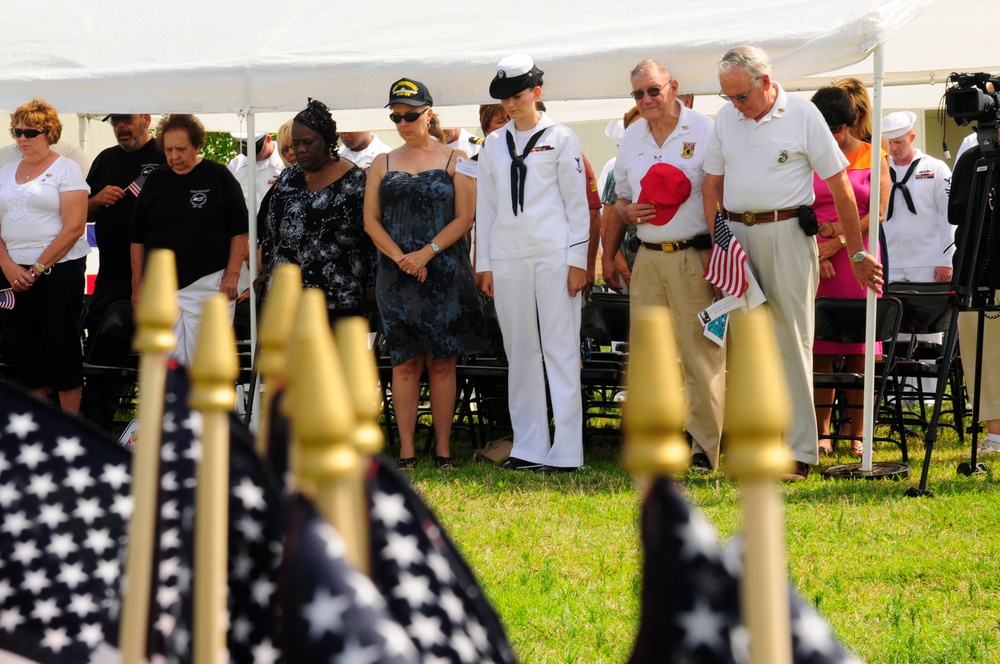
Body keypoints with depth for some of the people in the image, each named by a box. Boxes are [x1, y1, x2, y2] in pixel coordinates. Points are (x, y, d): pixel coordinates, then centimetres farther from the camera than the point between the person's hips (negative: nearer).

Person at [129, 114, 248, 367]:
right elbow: (137, 237, 15)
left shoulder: (218, 176, 1)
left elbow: (239, 231, 2)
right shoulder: (155, 181, 11)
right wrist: (138, 283, 9)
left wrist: (232, 275, -7)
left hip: (207, 282, -4)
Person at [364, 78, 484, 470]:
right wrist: (400, 258, -9)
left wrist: (426, 253, -14)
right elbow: (371, 220, 7)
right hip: (396, 277, 2)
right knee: (404, 362, 0)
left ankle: (443, 449, 2)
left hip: (445, 273, -2)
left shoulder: (454, 160, 4)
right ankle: (406, 451, 1)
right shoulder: (382, 165, 12)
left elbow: (464, 217, -3)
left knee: (442, 362, 0)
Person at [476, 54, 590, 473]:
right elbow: (485, 206, 16)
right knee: (520, 352, 4)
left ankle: (566, 450, -6)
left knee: (560, 348, -5)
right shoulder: (494, 144, 14)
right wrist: (485, 263, 10)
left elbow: (577, 201, 1)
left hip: (554, 254, -4)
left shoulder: (560, 139, 3)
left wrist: (578, 260, -4)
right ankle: (529, 447, 8)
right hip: (507, 257, 4)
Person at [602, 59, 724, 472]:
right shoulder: (631, 139, 14)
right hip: (648, 258, 5)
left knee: (700, 352, -5)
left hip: (694, 258, -5)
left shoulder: (704, 132, -3)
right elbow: (621, 200, 23)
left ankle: (705, 447, 0)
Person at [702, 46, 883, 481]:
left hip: (786, 235, -5)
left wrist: (857, 254, -2)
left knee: (791, 343, -5)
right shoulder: (726, 118, 10)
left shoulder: (802, 116, -4)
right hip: (735, 235, 5)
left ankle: (798, 452, -1)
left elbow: (840, 187, -2)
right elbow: (712, 184, 16)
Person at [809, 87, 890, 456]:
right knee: (820, 347, -2)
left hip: (858, 256, -1)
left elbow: (878, 213, 0)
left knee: (859, 348, -2)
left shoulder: (873, 159, 6)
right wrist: (816, 254, -8)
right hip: (815, 258, 1)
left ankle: (856, 432, 2)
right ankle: (822, 431, 0)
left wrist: (839, 243, -8)